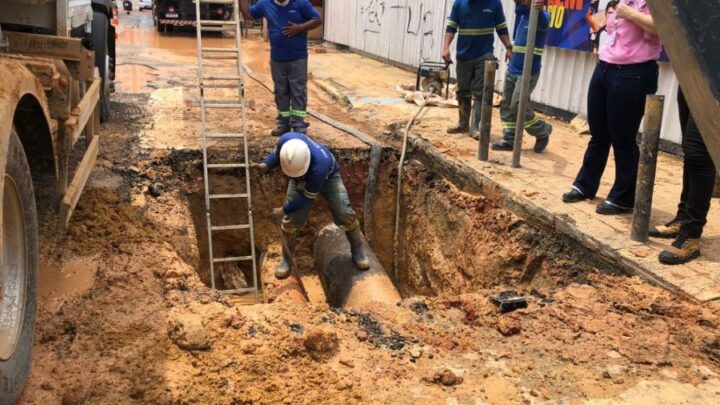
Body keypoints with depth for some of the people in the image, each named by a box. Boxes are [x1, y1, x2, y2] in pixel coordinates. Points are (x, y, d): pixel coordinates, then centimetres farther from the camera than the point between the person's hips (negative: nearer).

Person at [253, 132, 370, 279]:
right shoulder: (285, 140, -37)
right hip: (300, 180, 4)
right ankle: (286, 259, 15)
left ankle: (358, 252, 10)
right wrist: (265, 165, -29)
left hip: (328, 177, -3)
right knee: (290, 219, -4)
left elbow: (308, 196, -31)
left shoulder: (319, 165, -48)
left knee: (345, 214, -12)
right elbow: (276, 154, -9)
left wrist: (284, 210, -26)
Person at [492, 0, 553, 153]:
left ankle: (542, 131, 9)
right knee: (506, 105, 6)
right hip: (512, 69, 8)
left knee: (518, 106, -10)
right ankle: (509, 140, 13)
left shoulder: (543, 16, -15)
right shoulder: (522, 13, 9)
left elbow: (543, 22, -34)